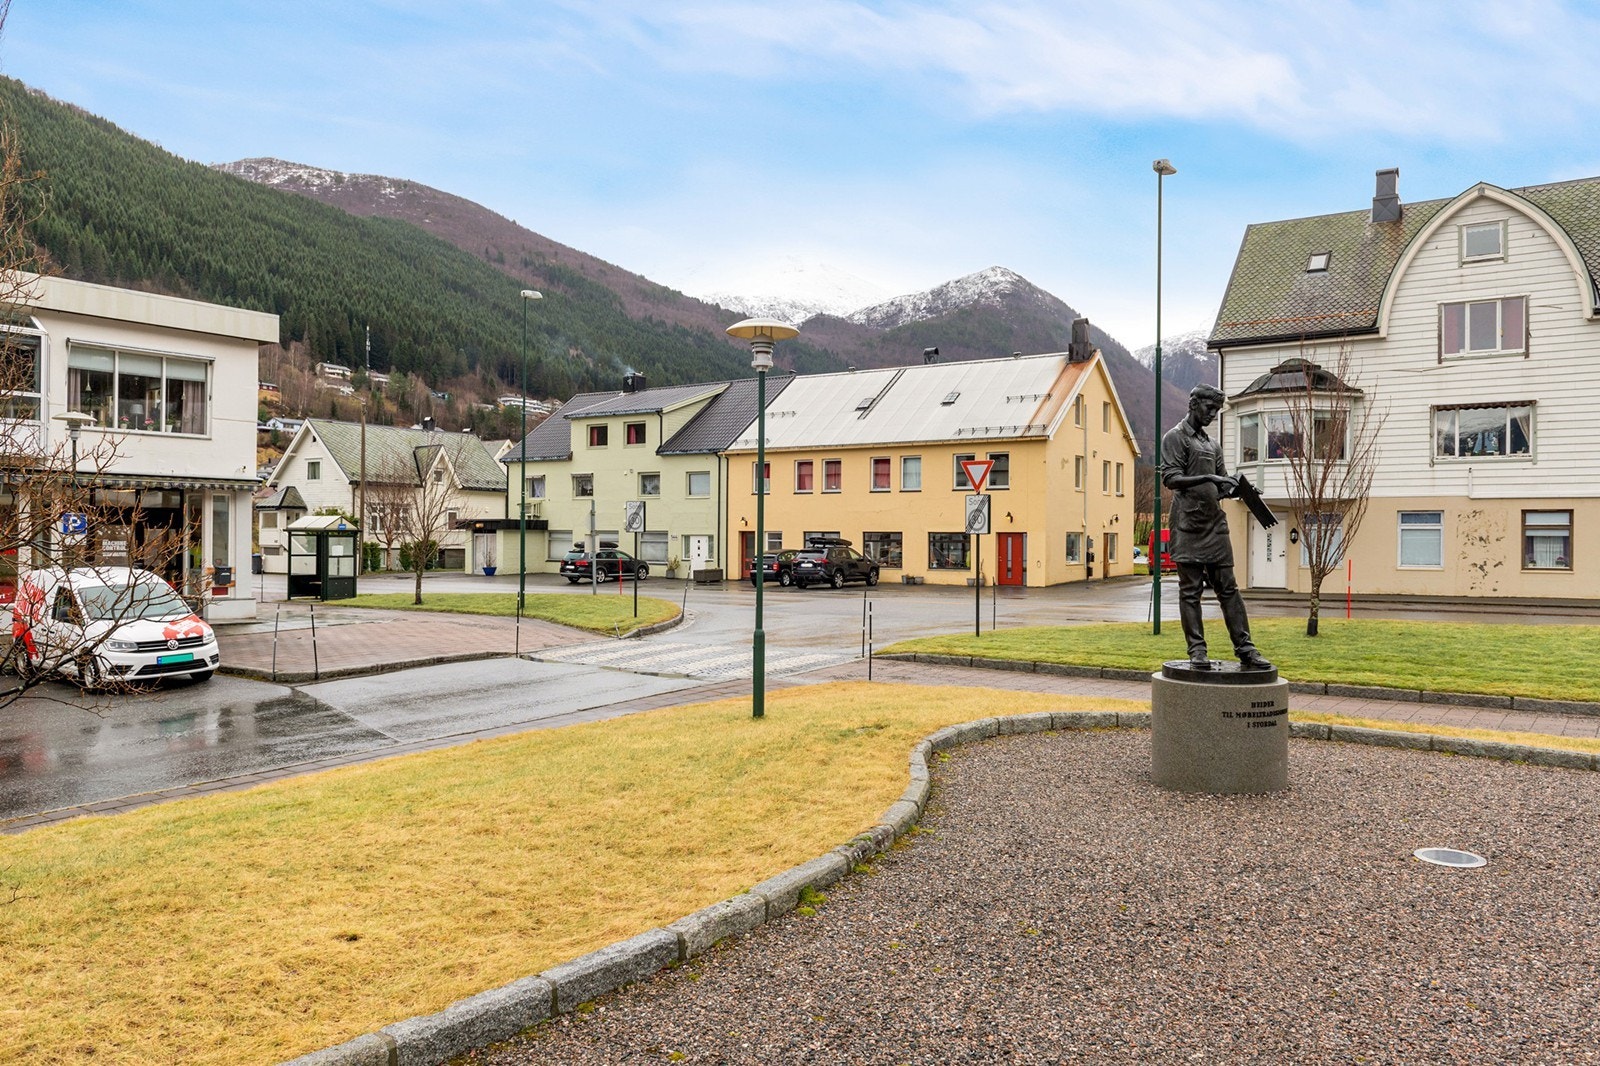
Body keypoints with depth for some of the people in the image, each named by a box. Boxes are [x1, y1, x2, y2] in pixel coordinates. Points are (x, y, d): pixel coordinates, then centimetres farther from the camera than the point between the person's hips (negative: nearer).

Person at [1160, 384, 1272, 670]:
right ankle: (1197, 650, 1)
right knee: (1190, 591, -2)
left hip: (1215, 525, 6)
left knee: (1228, 589, 4)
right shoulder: (1175, 437, 1)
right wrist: (1208, 479, -21)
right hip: (1189, 526, -6)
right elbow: (1170, 478, -11)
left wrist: (1236, 488, 0)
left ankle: (1244, 649, 4)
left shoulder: (1212, 445, 21)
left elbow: (1222, 485, 22)